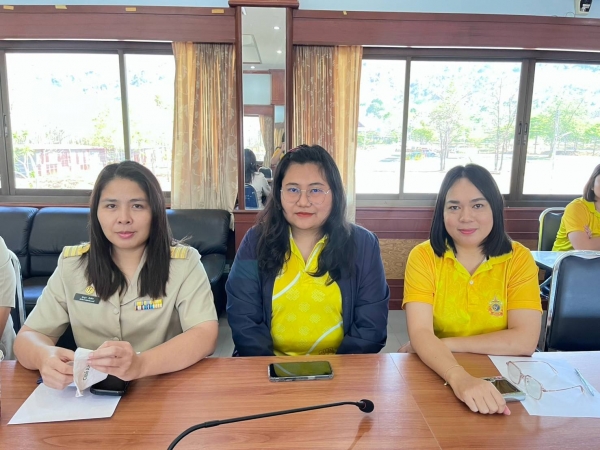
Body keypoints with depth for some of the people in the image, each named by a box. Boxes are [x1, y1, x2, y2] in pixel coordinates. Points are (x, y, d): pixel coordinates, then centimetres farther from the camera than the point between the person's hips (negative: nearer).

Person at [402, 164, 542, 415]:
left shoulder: (519, 259, -3)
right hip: (437, 376, -1)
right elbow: (420, 333, -17)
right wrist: (459, 377, -35)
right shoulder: (423, 257, -7)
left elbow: (525, 341, -12)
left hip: (500, 376, 1)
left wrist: (442, 344, -15)